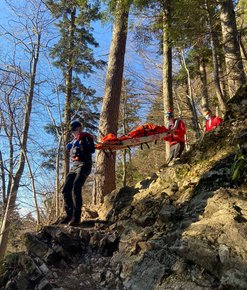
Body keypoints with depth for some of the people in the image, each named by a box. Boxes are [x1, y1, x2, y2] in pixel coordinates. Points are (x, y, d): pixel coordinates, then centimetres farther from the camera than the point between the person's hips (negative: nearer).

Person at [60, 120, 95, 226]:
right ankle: (69, 214, 8)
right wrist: (71, 148, 9)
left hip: (84, 165, -8)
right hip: (74, 166, 8)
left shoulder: (86, 137, 2)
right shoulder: (74, 141, 26)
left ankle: (76, 216, -21)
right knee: (66, 190, -1)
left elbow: (92, 149, -13)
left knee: (76, 189, -22)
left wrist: (80, 148, -22)